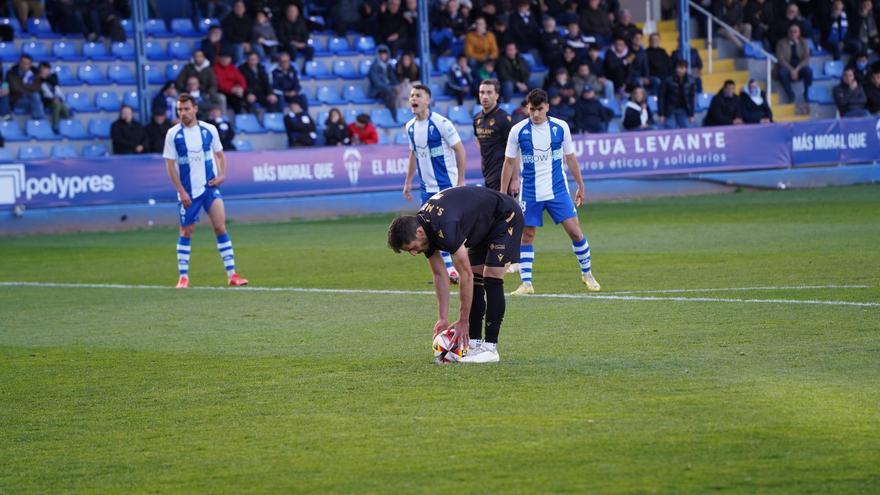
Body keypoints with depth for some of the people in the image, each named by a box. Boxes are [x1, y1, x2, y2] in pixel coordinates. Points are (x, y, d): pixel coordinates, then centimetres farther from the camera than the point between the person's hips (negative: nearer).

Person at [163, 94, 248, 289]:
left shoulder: (209, 130, 1)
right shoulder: (173, 134, -5)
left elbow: (219, 154, 13)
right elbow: (170, 164, -4)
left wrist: (222, 175, -5)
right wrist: (181, 191, -10)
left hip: (210, 187, 1)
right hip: (188, 192, -1)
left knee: (220, 227, -6)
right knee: (186, 232, 5)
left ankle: (231, 274, -4)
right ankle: (183, 276, 13)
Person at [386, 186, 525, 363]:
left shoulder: (445, 229, -37)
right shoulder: (422, 227, -10)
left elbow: (465, 275, -30)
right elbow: (440, 275, -2)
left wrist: (463, 322, -23)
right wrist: (443, 319, -6)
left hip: (506, 217, -9)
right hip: (484, 225, 9)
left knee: (491, 279, -15)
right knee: (475, 281, 3)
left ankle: (490, 348, -13)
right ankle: (474, 343, 6)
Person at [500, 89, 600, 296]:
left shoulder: (560, 127, -2)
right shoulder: (518, 131, -4)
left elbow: (570, 158, 9)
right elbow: (509, 163, 3)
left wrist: (580, 186, 12)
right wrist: (503, 193, 2)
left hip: (558, 190, 0)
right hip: (530, 192, 0)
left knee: (575, 231, -3)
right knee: (527, 235, 0)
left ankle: (587, 273, 14)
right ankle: (526, 283, 6)